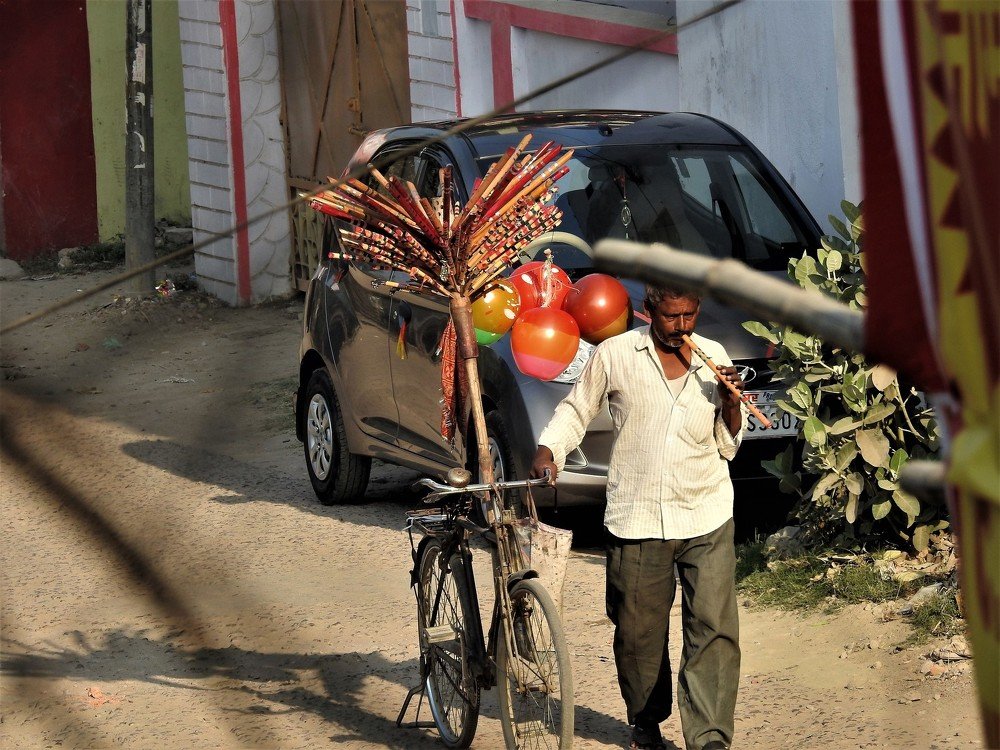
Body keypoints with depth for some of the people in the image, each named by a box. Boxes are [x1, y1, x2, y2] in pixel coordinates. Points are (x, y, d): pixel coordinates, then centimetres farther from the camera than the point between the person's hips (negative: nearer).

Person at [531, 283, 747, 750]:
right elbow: (576, 410, 12)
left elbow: (728, 447, 11)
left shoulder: (713, 357, 6)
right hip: (636, 522, -1)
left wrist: (732, 402, -7)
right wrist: (548, 449, -5)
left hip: (706, 521, 1)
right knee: (638, 633, 7)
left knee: (714, 630, -9)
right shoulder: (615, 355, -1)